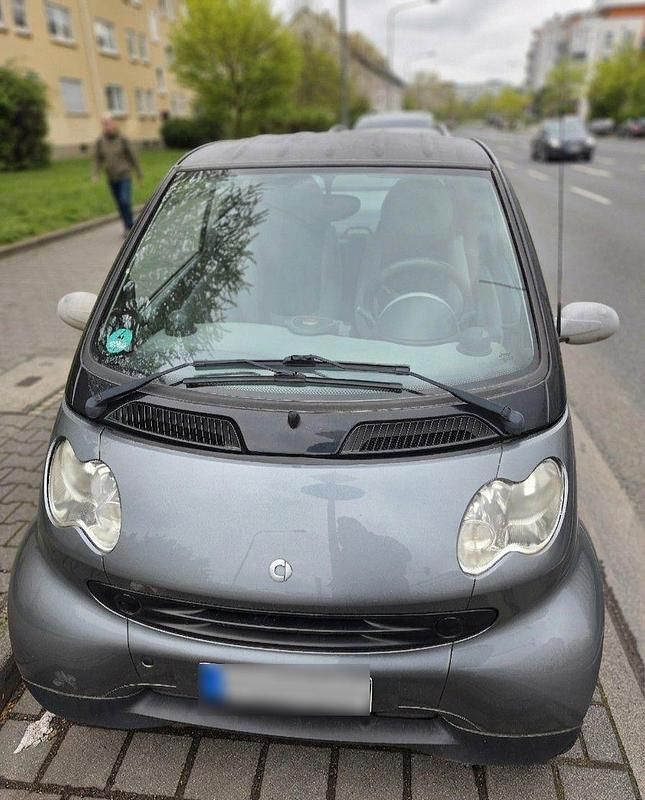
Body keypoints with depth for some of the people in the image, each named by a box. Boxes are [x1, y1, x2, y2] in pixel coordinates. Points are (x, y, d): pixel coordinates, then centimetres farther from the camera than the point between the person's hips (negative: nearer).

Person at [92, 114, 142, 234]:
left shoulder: (122, 139, -6)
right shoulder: (100, 141, -1)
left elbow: (131, 156, 1)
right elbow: (97, 159, 4)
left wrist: (139, 172, 7)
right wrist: (95, 174, -9)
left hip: (124, 176, -3)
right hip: (112, 178, 3)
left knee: (125, 201, -14)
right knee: (120, 204, 8)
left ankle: (129, 227, -2)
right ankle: (129, 227, 20)